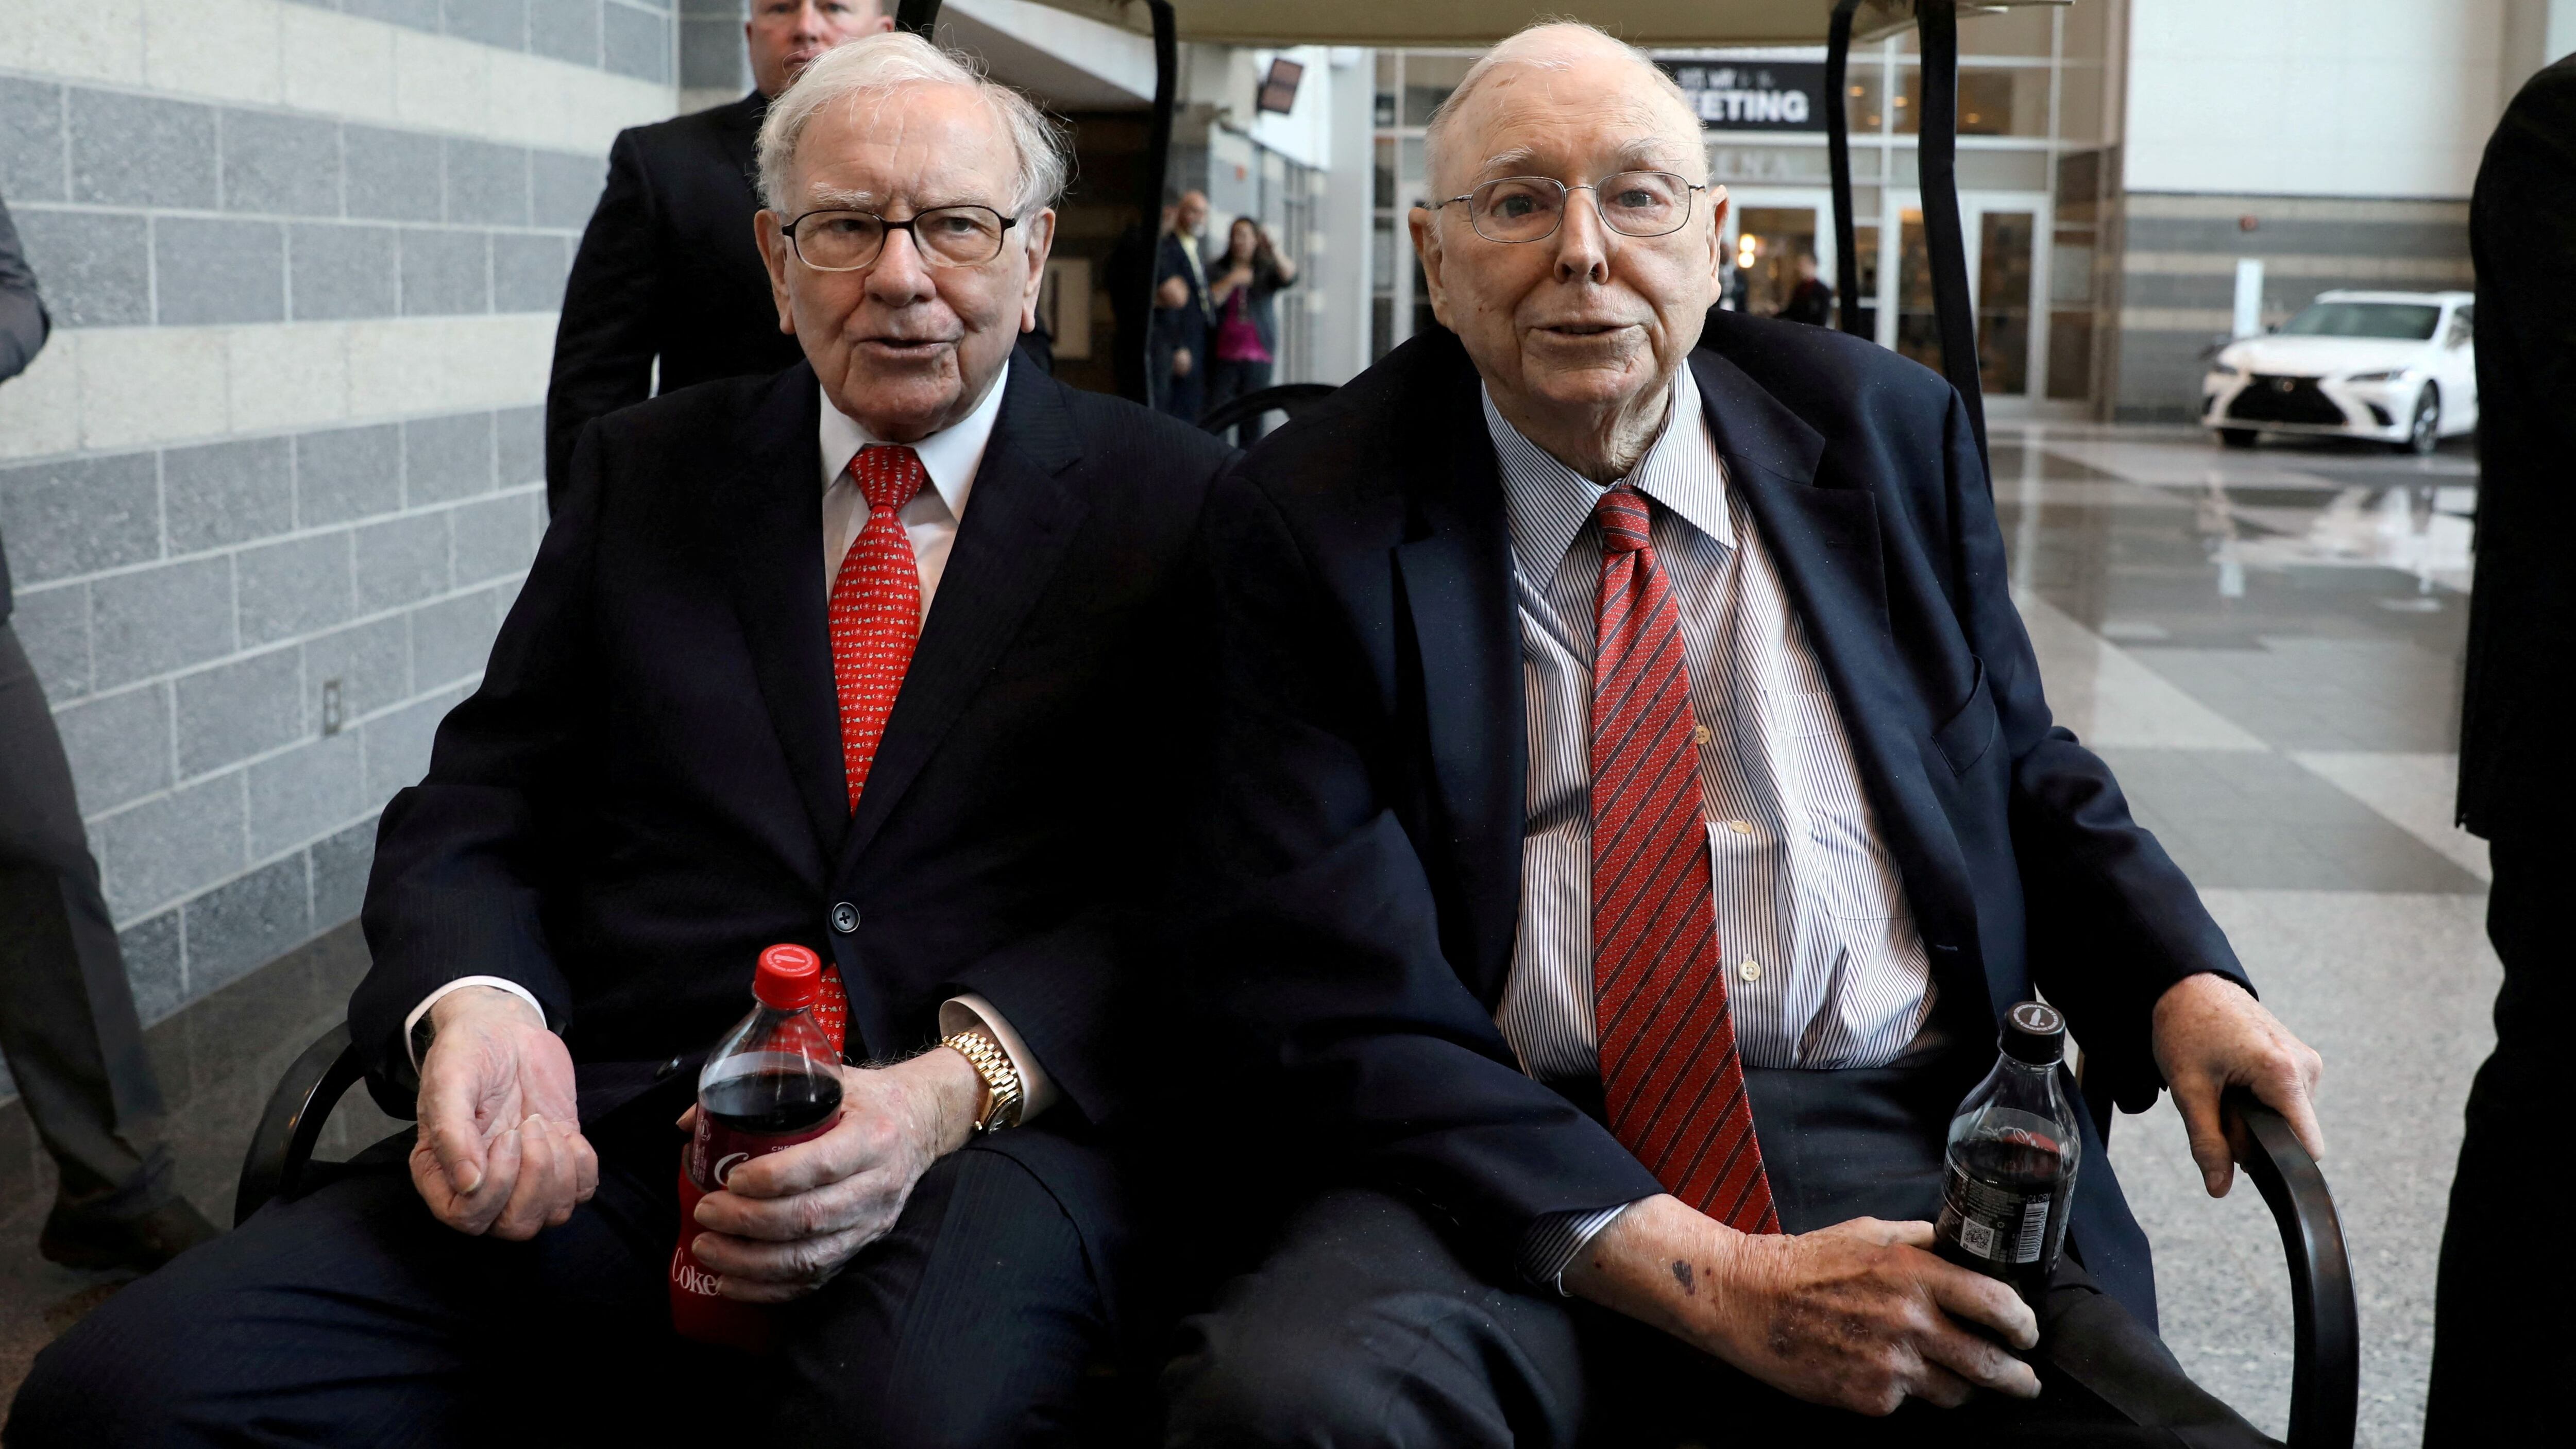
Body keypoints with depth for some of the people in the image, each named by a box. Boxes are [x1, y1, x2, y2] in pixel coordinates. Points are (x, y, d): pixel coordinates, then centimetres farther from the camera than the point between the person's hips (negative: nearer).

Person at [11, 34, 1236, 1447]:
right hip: (607, 1131, 4)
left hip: (994, 1126, -3)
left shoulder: (1164, 498, 7)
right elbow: (472, 812, 13)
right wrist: (474, 1005, -10)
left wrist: (958, 1085, -18)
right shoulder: (644, 472, 16)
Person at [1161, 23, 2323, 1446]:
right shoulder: (1308, 521, -3)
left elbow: (2023, 775, 20)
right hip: (1515, 1171, -2)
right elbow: (1321, 994, -11)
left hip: (1908, 1151, 3)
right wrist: (1707, 1277, -19)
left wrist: (2180, 982, -2)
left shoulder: (1887, 431, 8)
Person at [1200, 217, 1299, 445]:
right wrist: (1231, 281, -12)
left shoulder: (1267, 270, 10)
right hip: (1224, 355, 0)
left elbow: (1290, 278, -10)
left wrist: (1274, 252, -25)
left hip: (1258, 357, 0)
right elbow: (1208, 301, -1)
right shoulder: (1218, 270, 12)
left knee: (1252, 417, -2)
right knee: (1216, 413, -9)